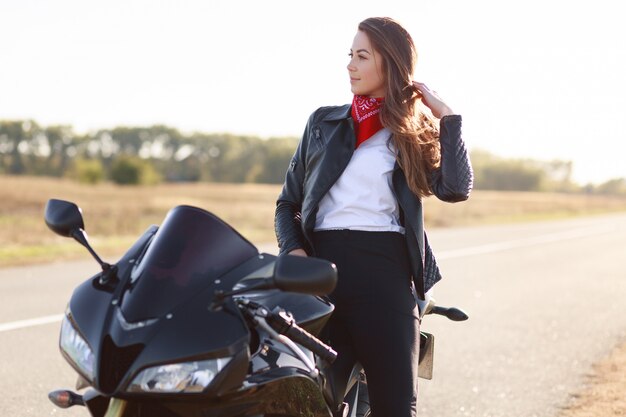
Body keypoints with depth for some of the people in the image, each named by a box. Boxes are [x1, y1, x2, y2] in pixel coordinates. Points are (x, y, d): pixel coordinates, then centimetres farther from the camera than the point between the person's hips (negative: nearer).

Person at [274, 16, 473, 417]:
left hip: (385, 268, -2)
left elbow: (455, 189, -6)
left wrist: (447, 117, 0)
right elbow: (289, 201, 17)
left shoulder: (417, 132, 12)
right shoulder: (325, 122, 18)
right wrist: (293, 249, -2)